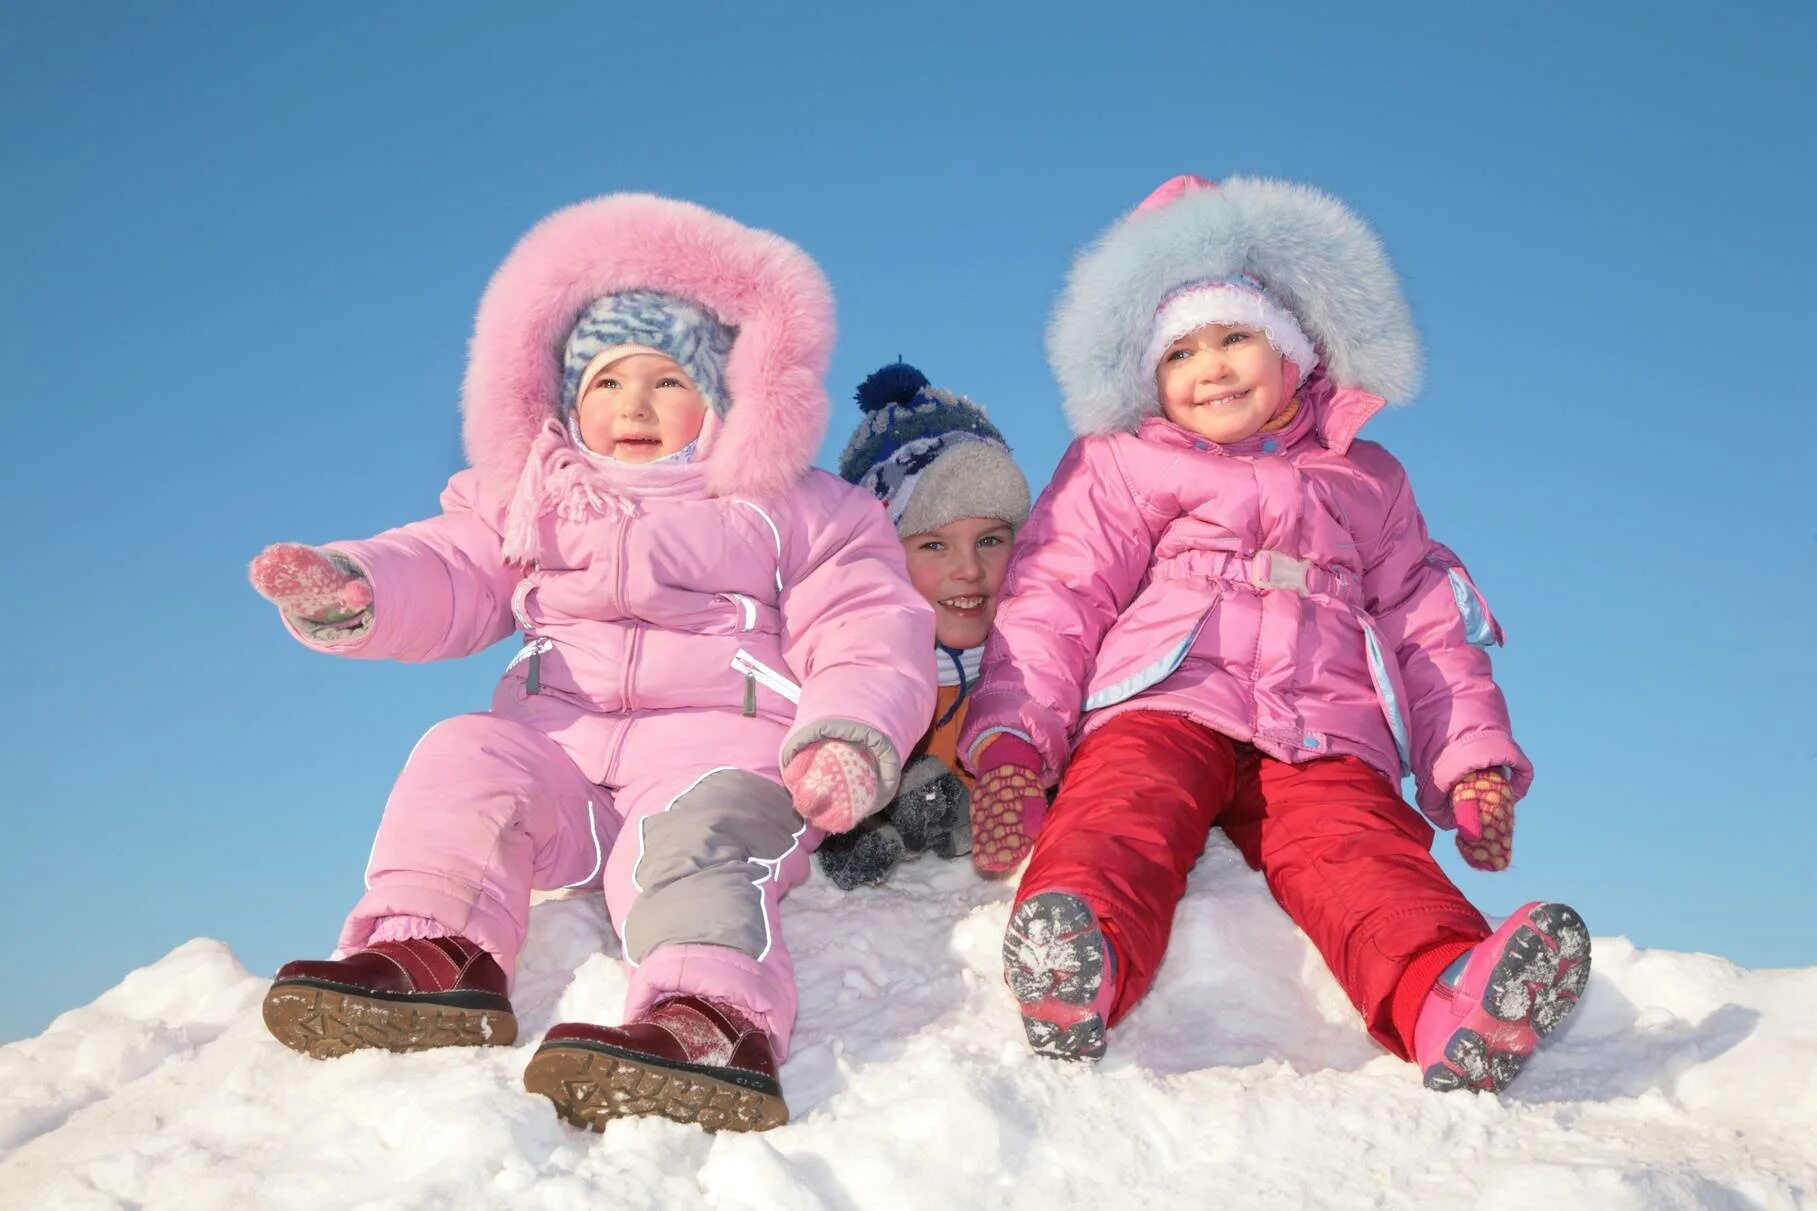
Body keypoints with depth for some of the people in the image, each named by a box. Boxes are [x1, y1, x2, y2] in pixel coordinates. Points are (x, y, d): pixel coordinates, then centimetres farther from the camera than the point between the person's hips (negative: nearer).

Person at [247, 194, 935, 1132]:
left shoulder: (800, 512, 12)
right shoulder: (530, 499, 24)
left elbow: (864, 633, 3)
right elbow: (447, 573, 15)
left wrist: (847, 735, -18)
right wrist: (347, 588, -8)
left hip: (720, 742, -5)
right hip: (560, 733, 5)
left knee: (692, 832, -35)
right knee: (463, 760, -22)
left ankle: (715, 1019, -57)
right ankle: (431, 949, -33)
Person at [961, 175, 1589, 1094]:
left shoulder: (1365, 479, 33)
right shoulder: (1119, 464, 25)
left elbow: (1429, 624, 30)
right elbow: (1054, 600, 12)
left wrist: (1475, 762, 12)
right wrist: (1011, 740, -6)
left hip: (1324, 738, 1)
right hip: (1160, 707, -1)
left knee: (1362, 851, -32)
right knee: (1123, 813, -36)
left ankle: (1453, 1002, -59)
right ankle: (1080, 962, -64)